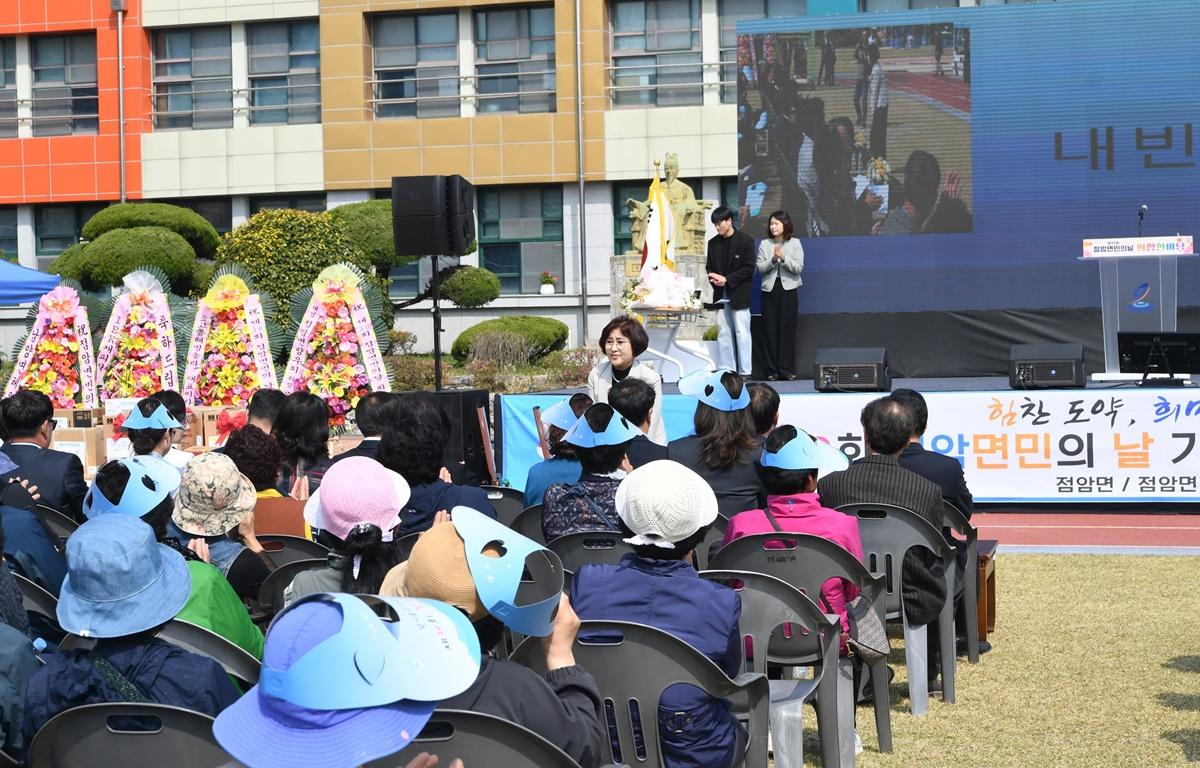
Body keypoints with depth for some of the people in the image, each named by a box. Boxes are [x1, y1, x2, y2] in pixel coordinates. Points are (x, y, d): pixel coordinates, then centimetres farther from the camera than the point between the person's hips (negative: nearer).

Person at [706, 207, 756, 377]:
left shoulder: (746, 241, -5)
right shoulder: (713, 243, 10)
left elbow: (749, 268, -9)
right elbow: (709, 267, 14)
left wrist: (726, 279, -15)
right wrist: (714, 279, -9)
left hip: (739, 294, -5)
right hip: (721, 295, 5)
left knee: (742, 333, -3)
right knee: (723, 334, 6)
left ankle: (744, 371, 0)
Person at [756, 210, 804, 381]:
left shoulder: (795, 243, 4)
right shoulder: (764, 244, 8)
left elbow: (798, 267, -4)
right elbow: (760, 268, 1)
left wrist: (783, 258, -17)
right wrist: (773, 260, -15)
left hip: (788, 289, -1)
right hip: (769, 289, 1)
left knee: (787, 329, -3)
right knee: (770, 330, 0)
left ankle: (787, 370, 1)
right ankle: (771, 370, 4)